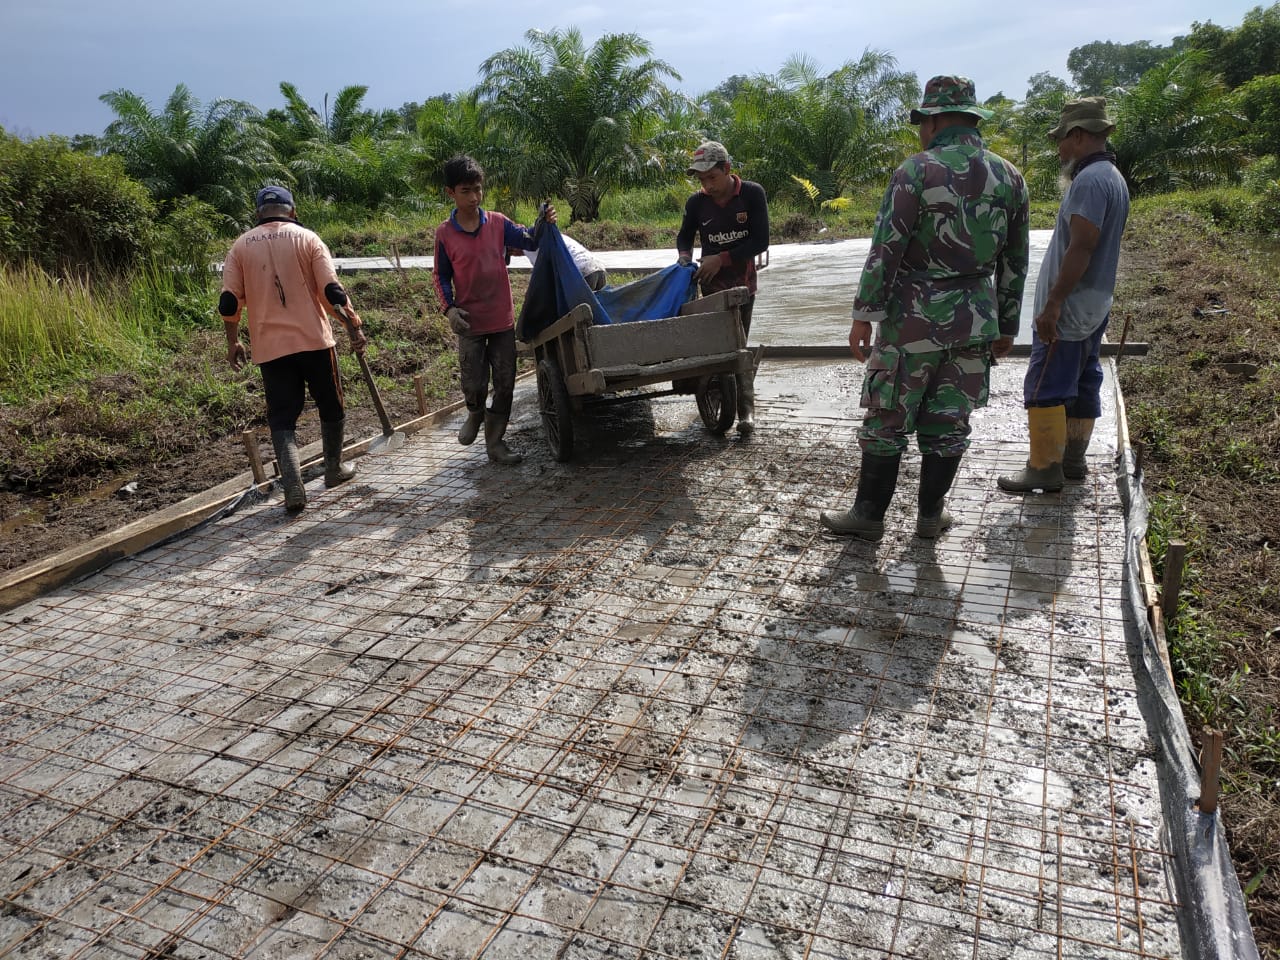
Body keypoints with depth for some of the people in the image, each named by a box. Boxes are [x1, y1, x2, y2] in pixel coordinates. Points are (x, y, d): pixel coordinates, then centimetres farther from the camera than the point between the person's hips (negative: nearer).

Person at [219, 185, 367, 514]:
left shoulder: (241, 246, 6)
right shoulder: (307, 238, 0)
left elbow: (229, 301, 1)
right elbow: (332, 291, -8)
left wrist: (233, 342, 13)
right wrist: (354, 326, -1)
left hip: (270, 347, 1)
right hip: (314, 340, -1)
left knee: (282, 418, 5)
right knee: (331, 407, 18)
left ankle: (292, 486, -9)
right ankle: (334, 469, 30)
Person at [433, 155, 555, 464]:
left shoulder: (497, 223, -1)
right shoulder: (444, 233, -4)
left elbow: (529, 241, -4)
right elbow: (441, 276, 4)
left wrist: (544, 224, -24)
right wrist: (449, 308, -11)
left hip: (503, 319, 2)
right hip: (470, 322, -2)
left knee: (505, 384, 5)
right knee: (473, 384, 3)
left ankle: (495, 441, 19)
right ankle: (475, 414, 38)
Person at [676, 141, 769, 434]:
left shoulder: (752, 194, -10)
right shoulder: (697, 202, -3)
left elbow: (760, 241, -12)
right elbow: (685, 235, 15)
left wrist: (722, 259, -18)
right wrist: (685, 255, -7)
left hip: (743, 280, -1)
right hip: (711, 282, 1)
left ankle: (746, 408, 0)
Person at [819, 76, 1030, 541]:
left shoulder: (917, 171, -10)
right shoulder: (1010, 177, 7)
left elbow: (886, 250, -14)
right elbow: (1014, 262, 11)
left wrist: (864, 314, -9)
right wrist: (1007, 326, 19)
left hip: (913, 318, -5)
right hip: (975, 319, 5)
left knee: (887, 421, 5)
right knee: (948, 424, 12)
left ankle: (869, 515, 13)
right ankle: (931, 514, 22)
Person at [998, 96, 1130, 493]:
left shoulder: (1090, 180, -17)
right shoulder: (1113, 177, 15)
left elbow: (1081, 247, -24)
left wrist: (1053, 304, -24)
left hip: (1068, 309, -10)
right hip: (1095, 306, 10)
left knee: (1045, 389, -6)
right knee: (1082, 385, 14)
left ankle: (1044, 468, -2)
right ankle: (1073, 459, 23)